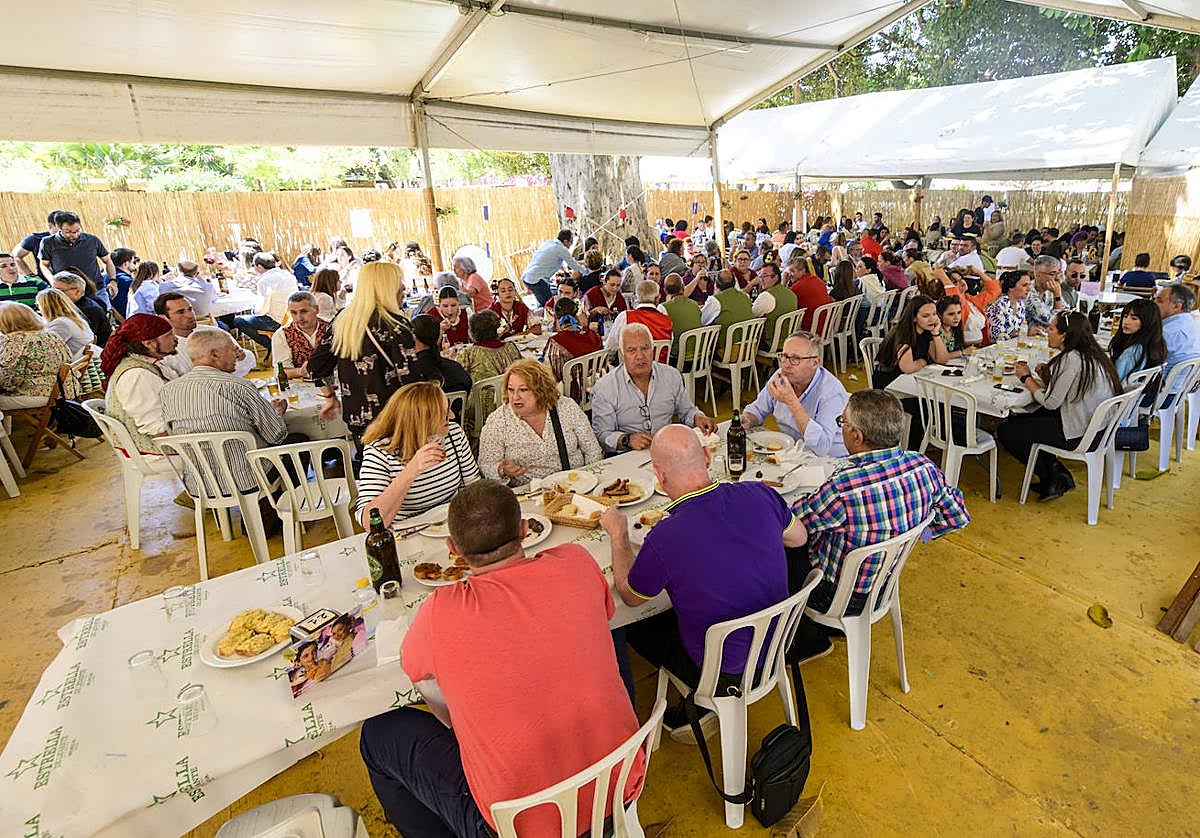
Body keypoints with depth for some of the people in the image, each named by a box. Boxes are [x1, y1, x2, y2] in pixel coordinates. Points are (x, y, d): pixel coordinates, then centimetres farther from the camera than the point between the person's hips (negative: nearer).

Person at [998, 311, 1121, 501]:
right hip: (1093, 424, 10)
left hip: (1078, 433, -10)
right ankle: (1055, 472, 17)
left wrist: (1026, 378, -6)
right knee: (1017, 419, 20)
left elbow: (1051, 402, -17)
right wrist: (1046, 377, -1)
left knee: (1005, 431, -4)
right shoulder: (1089, 354, 7)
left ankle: (1054, 479, 9)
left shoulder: (1072, 359, -23)